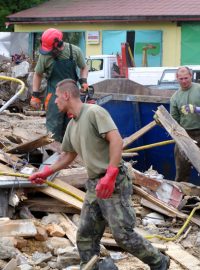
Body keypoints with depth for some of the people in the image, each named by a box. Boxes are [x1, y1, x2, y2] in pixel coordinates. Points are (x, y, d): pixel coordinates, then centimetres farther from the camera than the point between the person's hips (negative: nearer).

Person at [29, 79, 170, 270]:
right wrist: (46, 173, 26)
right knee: (85, 235, 6)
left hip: (114, 183, -9)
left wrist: (110, 175, -26)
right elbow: (68, 155, 30)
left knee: (123, 234, -9)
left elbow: (116, 141, -20)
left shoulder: (94, 112, -10)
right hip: (94, 185, 9)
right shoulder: (71, 125, 17)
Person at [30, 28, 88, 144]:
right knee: (54, 128, -12)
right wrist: (35, 95, 2)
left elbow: (84, 67, 13)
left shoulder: (75, 51, -5)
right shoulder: (45, 55, -9)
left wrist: (83, 81, -5)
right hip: (54, 94, -2)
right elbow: (38, 74, 4)